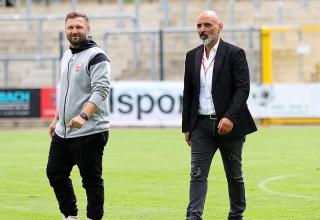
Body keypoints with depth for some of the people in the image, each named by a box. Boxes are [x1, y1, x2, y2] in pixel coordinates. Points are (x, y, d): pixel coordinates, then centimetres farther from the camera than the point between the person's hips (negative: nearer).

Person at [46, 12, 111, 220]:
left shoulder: (96, 57, -12)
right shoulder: (67, 56, 16)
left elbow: (100, 90, -22)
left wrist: (83, 116, -34)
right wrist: (56, 119, 24)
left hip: (89, 132, -9)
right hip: (63, 131, 9)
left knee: (91, 179, -2)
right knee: (55, 172, 12)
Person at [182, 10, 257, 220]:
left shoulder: (234, 53, -4)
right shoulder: (192, 56, 10)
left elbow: (242, 88, -10)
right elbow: (188, 93, 14)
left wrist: (230, 117, -22)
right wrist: (187, 127, 9)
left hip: (228, 124, -3)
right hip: (202, 125, 3)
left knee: (234, 174, 9)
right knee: (198, 173, -8)